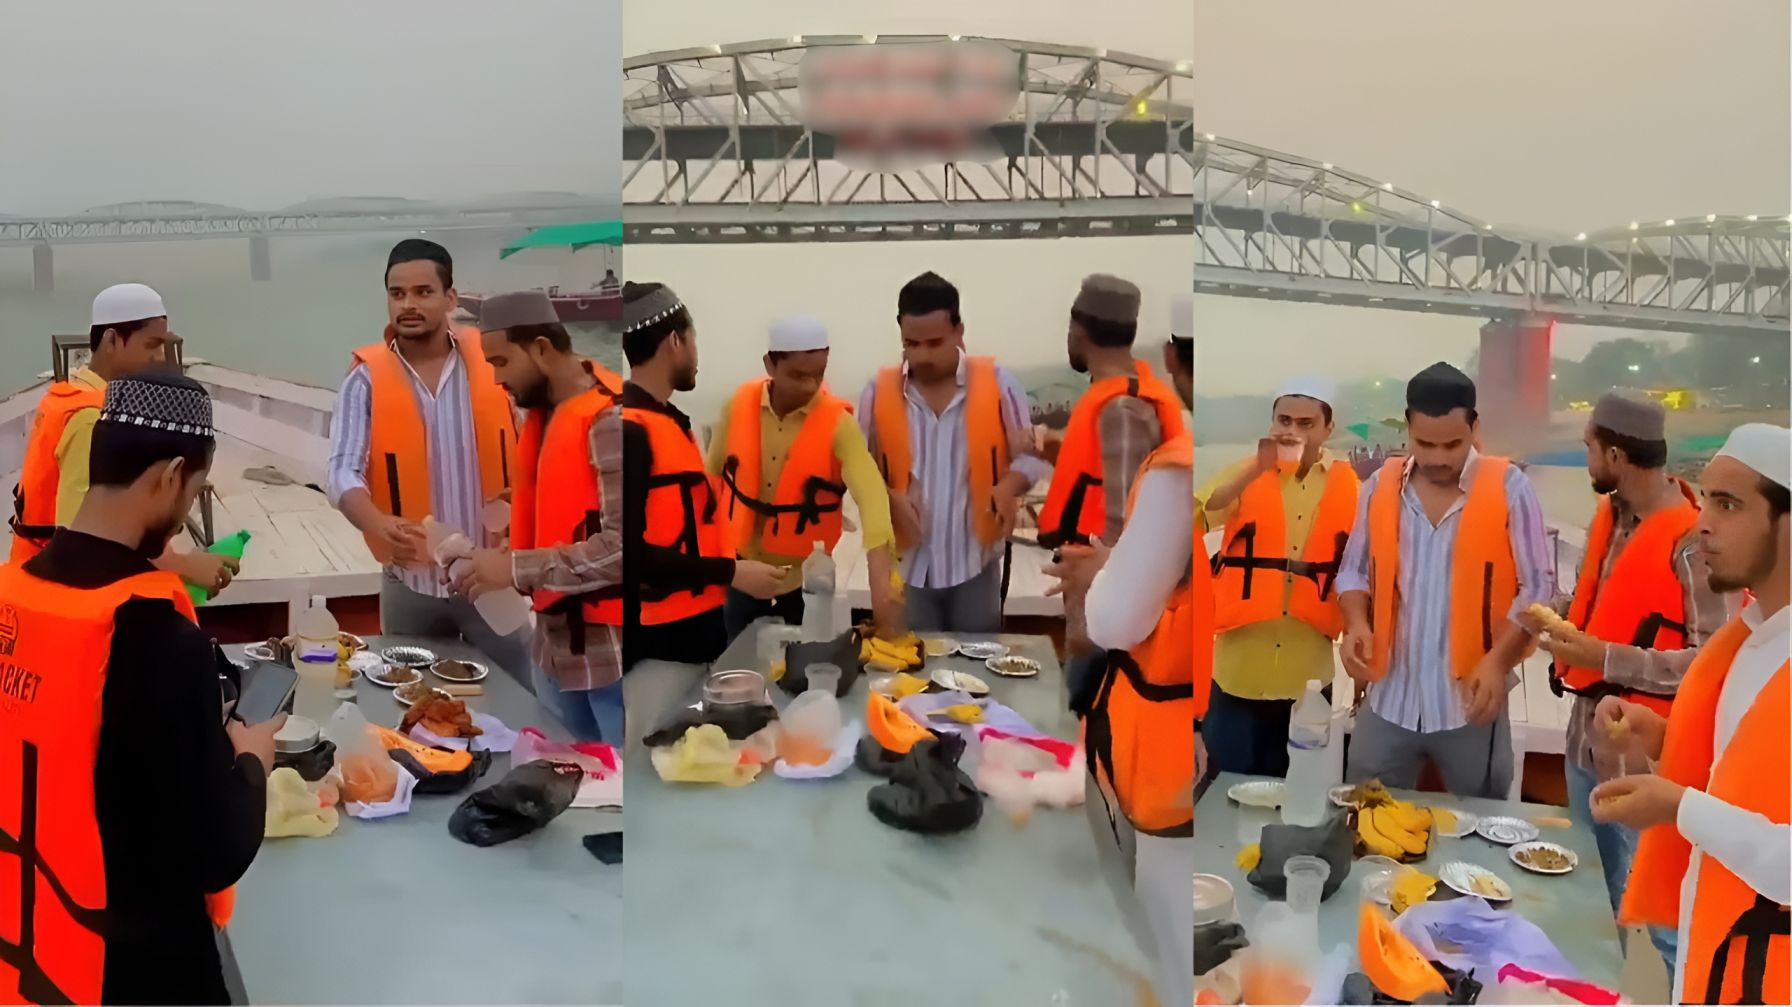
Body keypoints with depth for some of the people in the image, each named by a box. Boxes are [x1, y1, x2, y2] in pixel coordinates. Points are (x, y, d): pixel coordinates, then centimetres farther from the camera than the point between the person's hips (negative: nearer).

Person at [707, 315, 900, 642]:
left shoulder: (838, 423, -17)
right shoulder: (739, 405, -7)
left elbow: (872, 497, -28)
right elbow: (713, 475, 8)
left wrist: (881, 584, -40)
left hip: (805, 579, -2)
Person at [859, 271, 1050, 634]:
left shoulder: (997, 382, -5)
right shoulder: (878, 391, -1)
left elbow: (1031, 453, 1)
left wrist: (1009, 486, -19)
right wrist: (888, 497, -15)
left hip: (976, 561, -1)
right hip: (908, 563, 1)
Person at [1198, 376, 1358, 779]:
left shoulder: (1347, 486, 2)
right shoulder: (1247, 473, -2)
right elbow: (1197, 516, -20)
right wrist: (1258, 468, -30)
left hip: (1308, 673, 2)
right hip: (1240, 668, -1)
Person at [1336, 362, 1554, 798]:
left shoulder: (1509, 488, -7)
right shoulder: (1380, 486, 2)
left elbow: (1538, 586, -5)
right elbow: (1354, 569, 10)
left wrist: (1497, 660, -19)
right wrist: (1357, 623, -10)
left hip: (1471, 702, -2)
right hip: (1388, 699, 3)